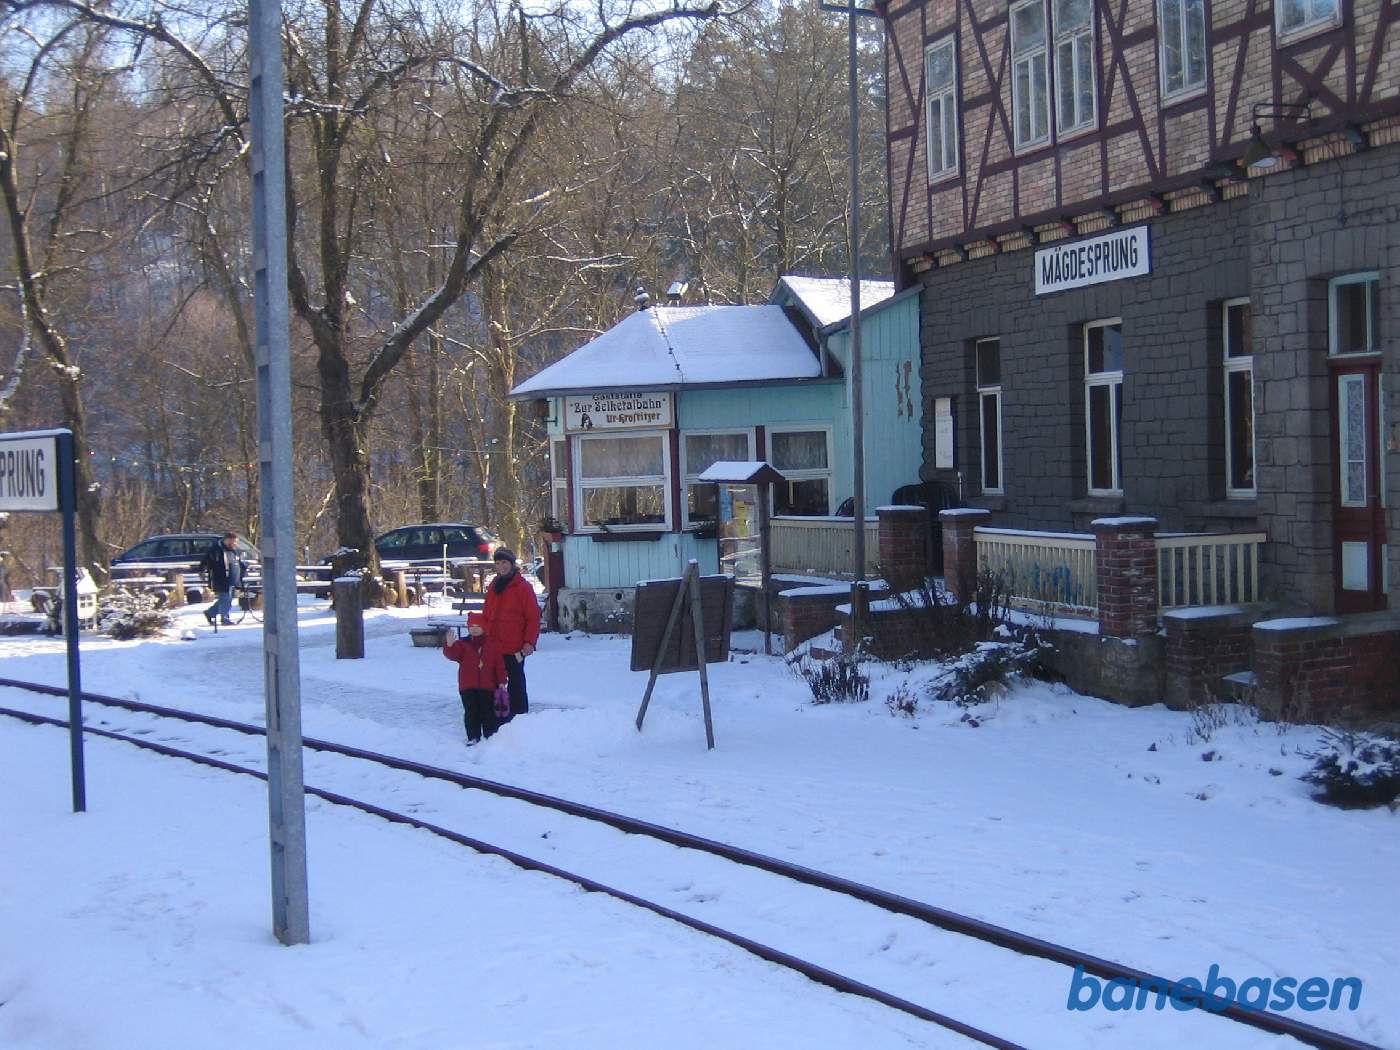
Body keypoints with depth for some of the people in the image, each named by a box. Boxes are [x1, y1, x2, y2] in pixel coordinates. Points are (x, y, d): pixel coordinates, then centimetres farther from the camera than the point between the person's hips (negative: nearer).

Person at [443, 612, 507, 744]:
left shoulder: (492, 645, 3)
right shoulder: (462, 644, 2)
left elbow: (499, 665, 4)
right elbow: (452, 655, -15)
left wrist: (501, 681, -1)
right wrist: (450, 645, -37)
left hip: (487, 685, 0)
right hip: (468, 687, 0)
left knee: (488, 712, 3)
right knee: (471, 712, 1)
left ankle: (490, 735, 14)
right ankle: (473, 737, 9)